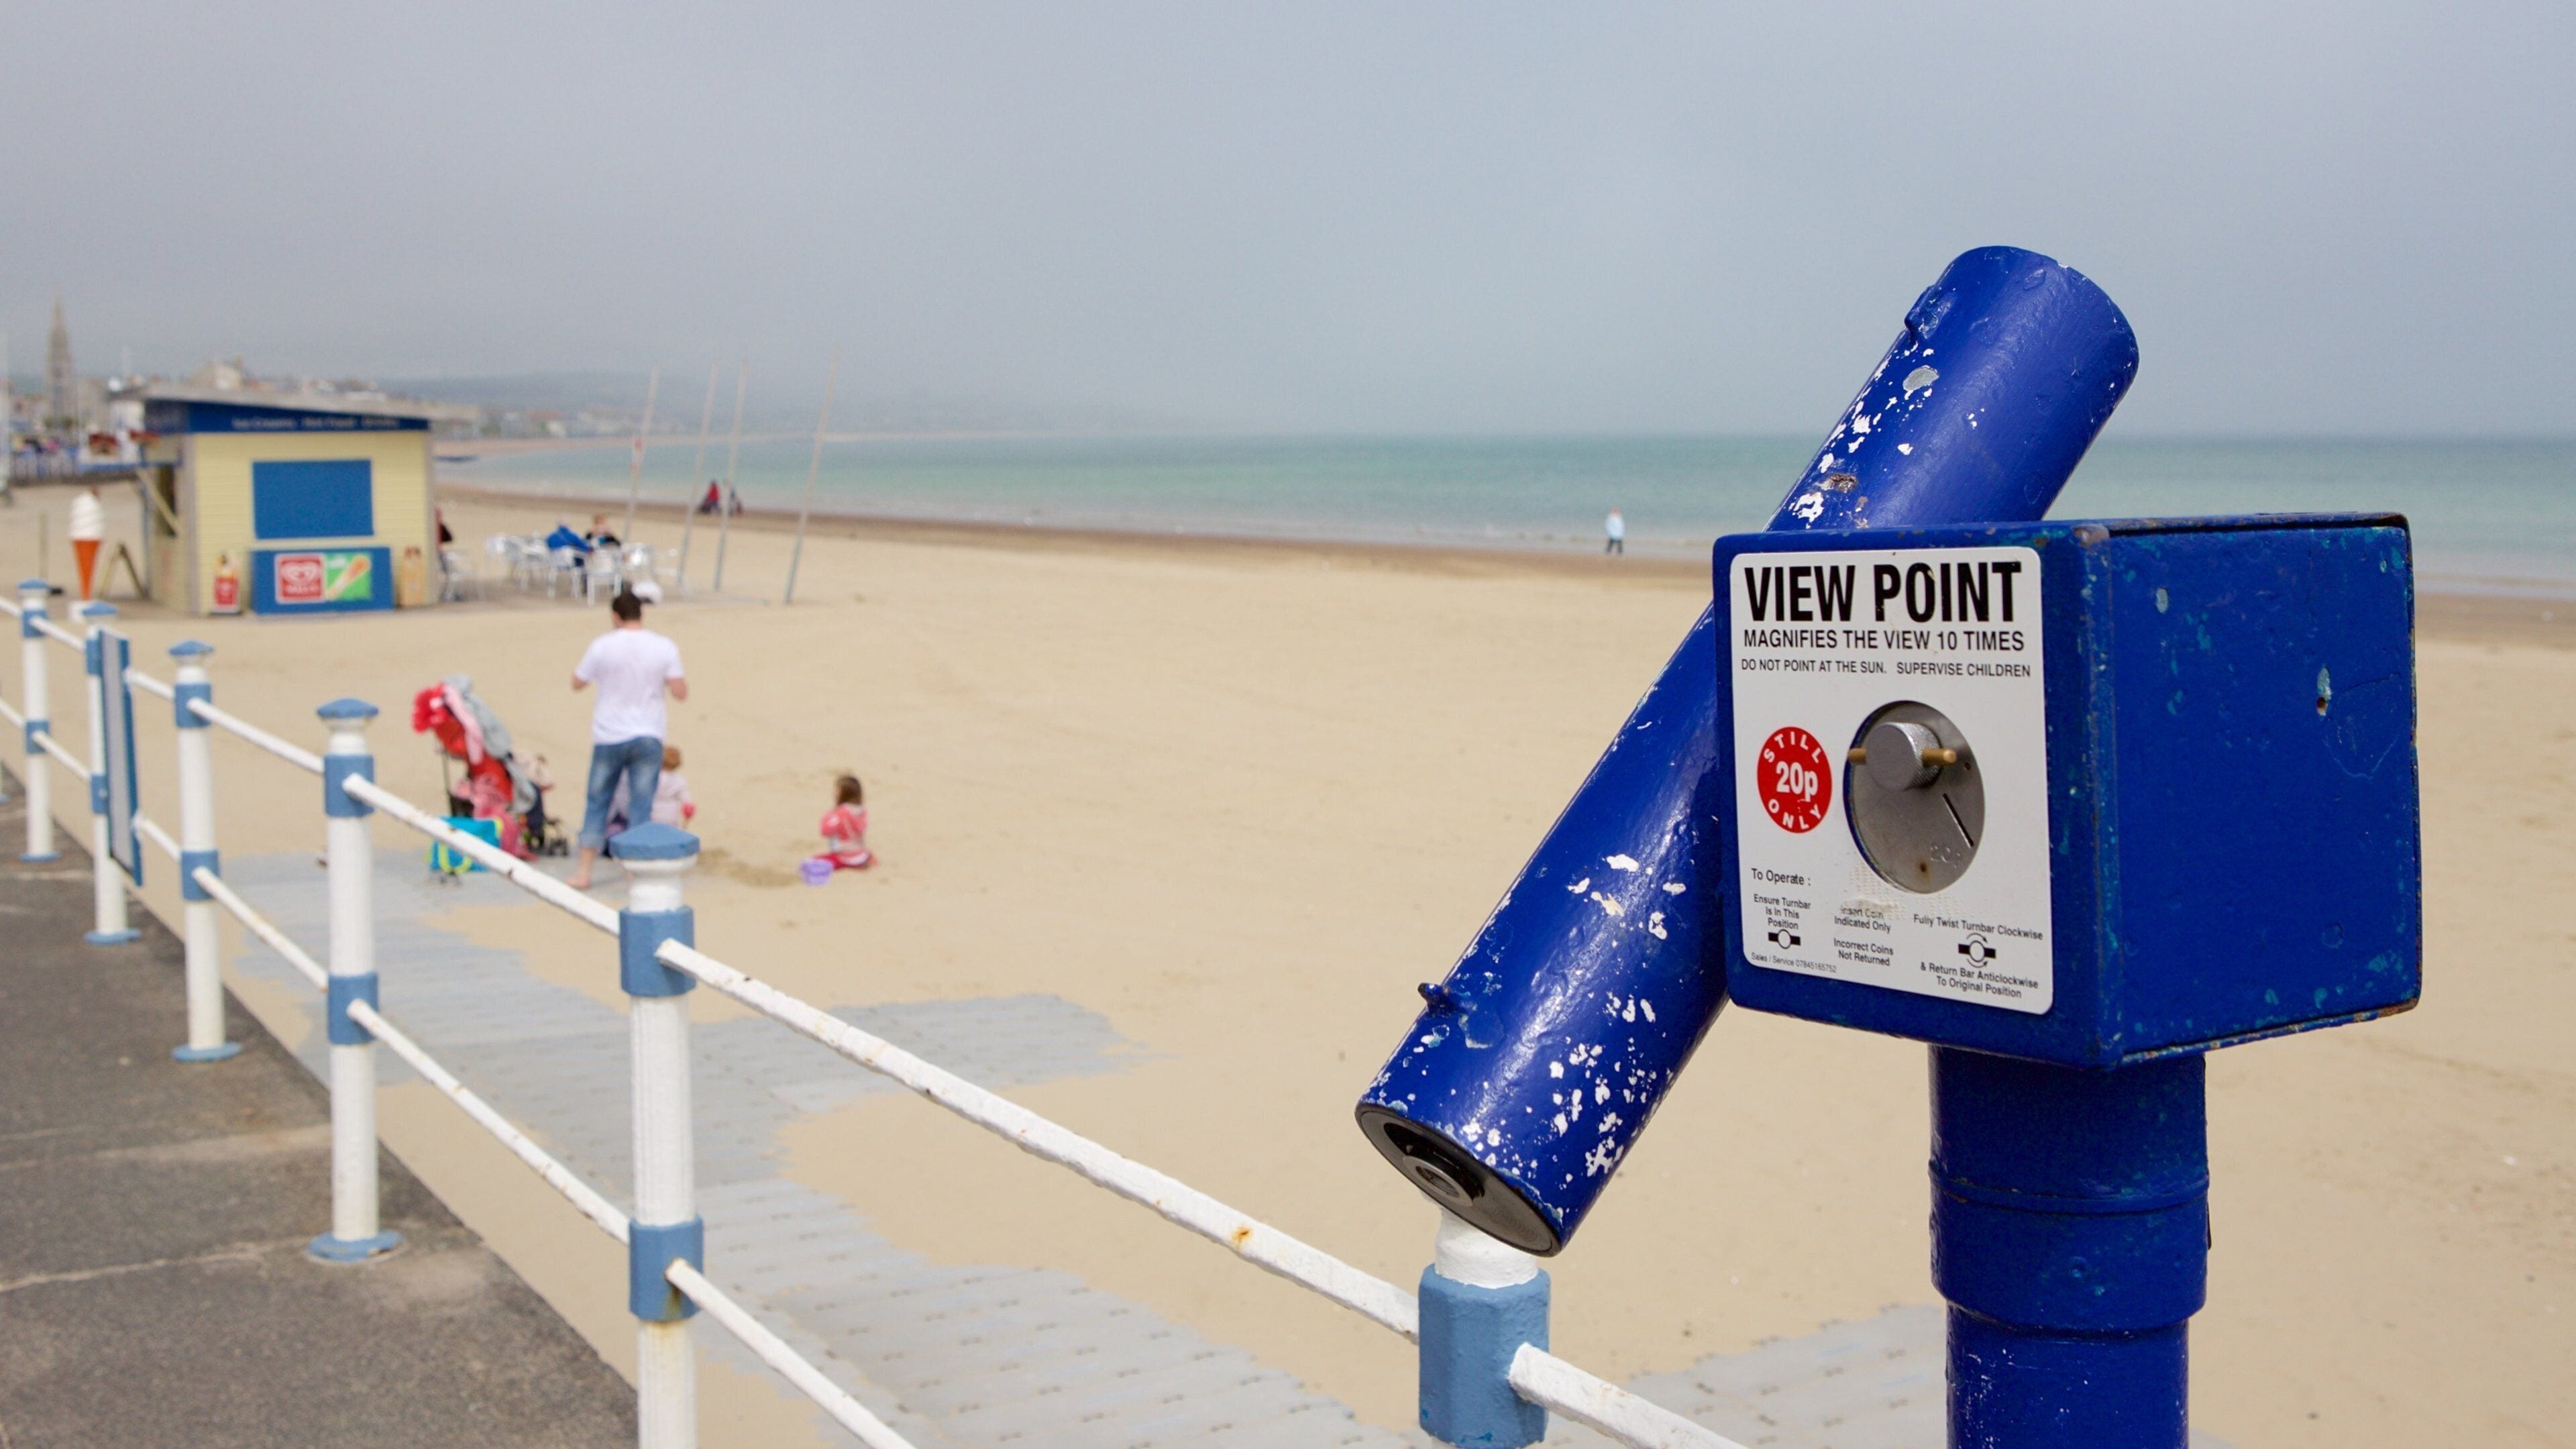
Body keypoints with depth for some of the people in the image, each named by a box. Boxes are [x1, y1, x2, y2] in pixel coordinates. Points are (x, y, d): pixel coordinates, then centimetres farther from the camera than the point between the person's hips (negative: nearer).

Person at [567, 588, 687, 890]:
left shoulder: (603, 646, -6)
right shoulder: (664, 647, -5)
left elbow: (577, 684, 4)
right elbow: (680, 692, -6)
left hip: (609, 737, 0)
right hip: (648, 738, 0)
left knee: (597, 801, 11)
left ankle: (584, 871, 11)